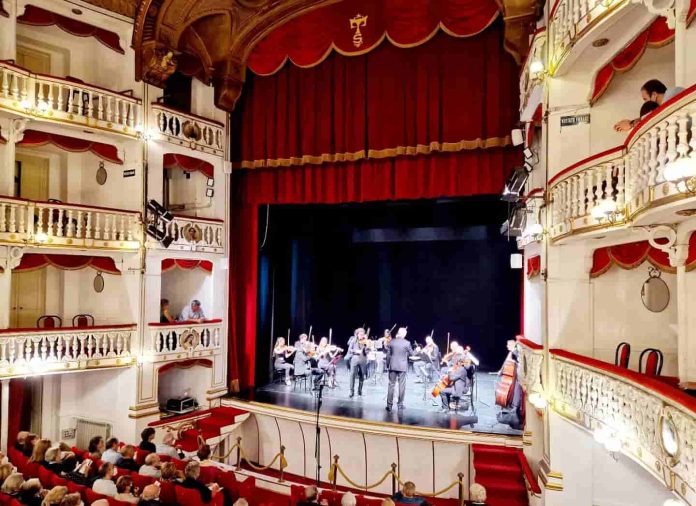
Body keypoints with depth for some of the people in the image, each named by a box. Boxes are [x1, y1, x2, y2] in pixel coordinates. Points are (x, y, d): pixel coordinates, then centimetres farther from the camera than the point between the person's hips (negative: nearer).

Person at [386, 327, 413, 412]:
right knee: (401, 385, 7)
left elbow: (388, 354, 2)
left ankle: (389, 404, 5)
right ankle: (400, 404, 11)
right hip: (402, 366, -2)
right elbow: (411, 353, 2)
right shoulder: (407, 343, -9)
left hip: (393, 366, 2)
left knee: (391, 385, 5)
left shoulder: (391, 341, -3)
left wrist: (388, 364, 12)